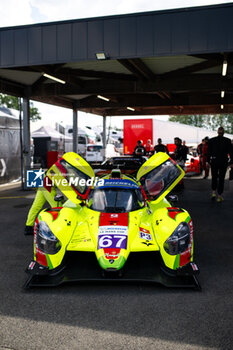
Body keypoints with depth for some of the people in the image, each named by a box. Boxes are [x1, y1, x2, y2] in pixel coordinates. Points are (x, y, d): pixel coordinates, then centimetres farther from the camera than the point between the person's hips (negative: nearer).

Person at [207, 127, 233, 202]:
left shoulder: (211, 140, -2)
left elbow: (209, 152, 0)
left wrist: (208, 162, 5)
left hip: (214, 161, 1)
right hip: (223, 162, -1)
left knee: (214, 177, 19)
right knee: (221, 179, 5)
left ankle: (214, 192, 10)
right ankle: (219, 196, 6)